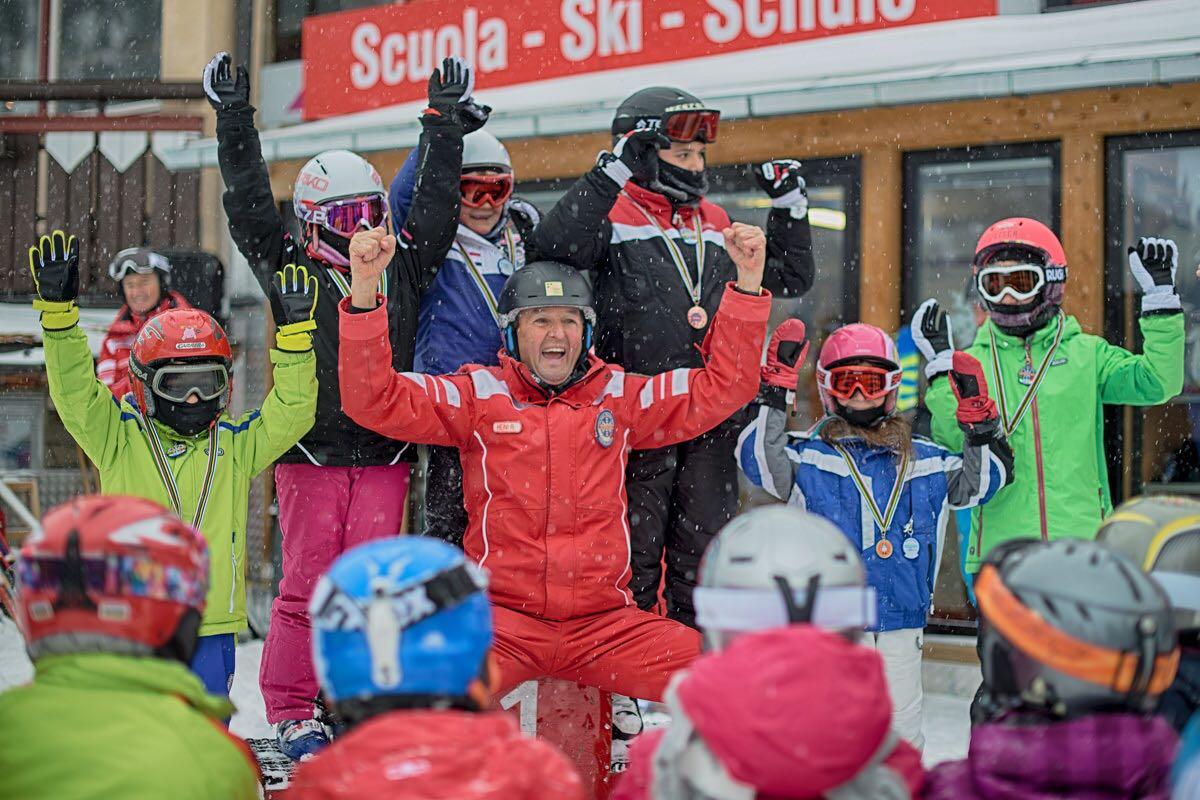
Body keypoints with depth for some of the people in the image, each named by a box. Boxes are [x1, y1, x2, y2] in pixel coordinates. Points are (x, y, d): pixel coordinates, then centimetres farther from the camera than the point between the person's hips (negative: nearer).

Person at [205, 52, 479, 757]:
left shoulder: (403, 271, 12)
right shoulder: (291, 272, 6)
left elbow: (436, 208, 11)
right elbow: (251, 209, 0)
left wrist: (445, 125, 7)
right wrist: (235, 123, -5)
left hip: (385, 455, 2)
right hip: (311, 454, -2)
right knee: (307, 584, -1)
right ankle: (292, 712, 8)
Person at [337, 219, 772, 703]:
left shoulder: (619, 397, 13)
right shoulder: (480, 395, 6)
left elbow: (722, 386, 13)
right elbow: (375, 401, -3)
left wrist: (748, 283, 4)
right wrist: (363, 290, -15)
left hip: (605, 623, 3)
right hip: (502, 616, -2)